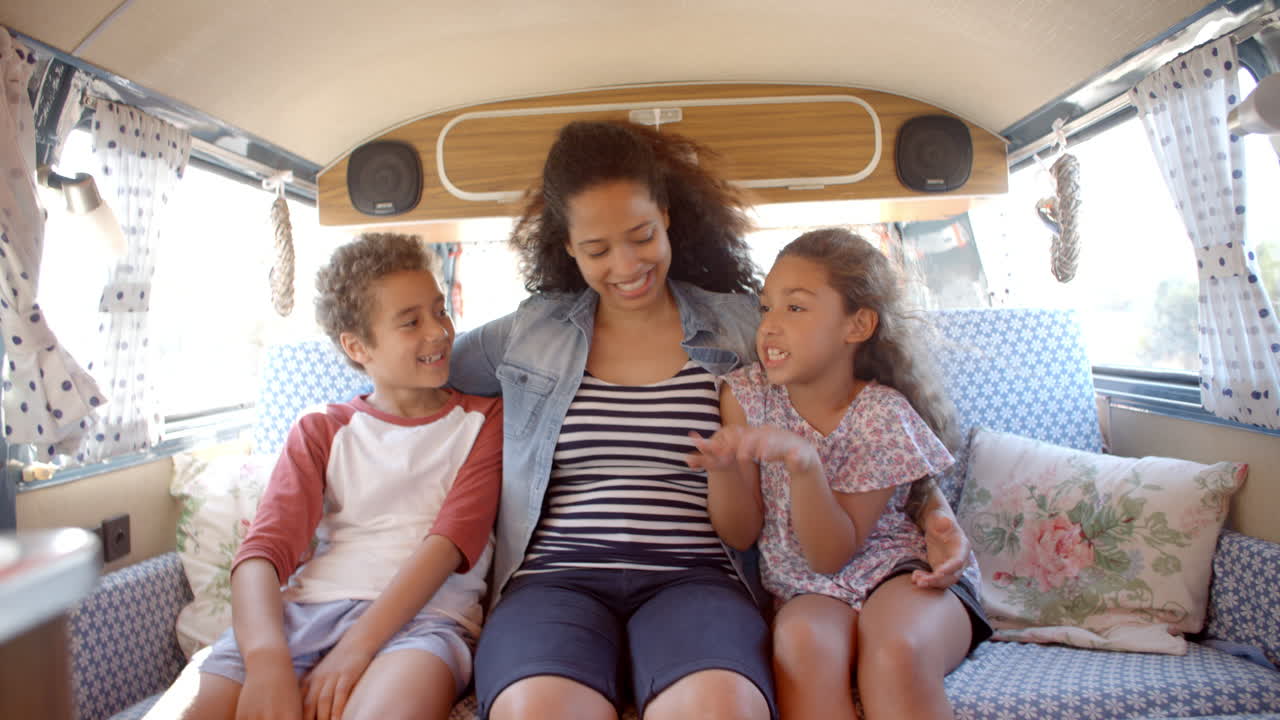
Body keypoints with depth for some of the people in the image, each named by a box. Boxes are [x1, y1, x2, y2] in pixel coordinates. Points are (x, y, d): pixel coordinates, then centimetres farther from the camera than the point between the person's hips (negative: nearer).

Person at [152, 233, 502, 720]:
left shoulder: (484, 419, 9)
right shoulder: (321, 432, 17)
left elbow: (450, 541, -5)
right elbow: (263, 549, 2)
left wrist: (356, 648, -18)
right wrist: (267, 659, -19)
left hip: (422, 613, -3)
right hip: (308, 606, 3)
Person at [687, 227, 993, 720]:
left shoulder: (883, 416, -12)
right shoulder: (746, 396, -5)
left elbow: (833, 554, -15)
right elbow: (741, 535, -4)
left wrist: (801, 460, -33)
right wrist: (723, 466, -26)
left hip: (901, 572, -1)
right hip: (807, 592, 2)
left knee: (896, 653, -34)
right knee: (802, 639, -33)